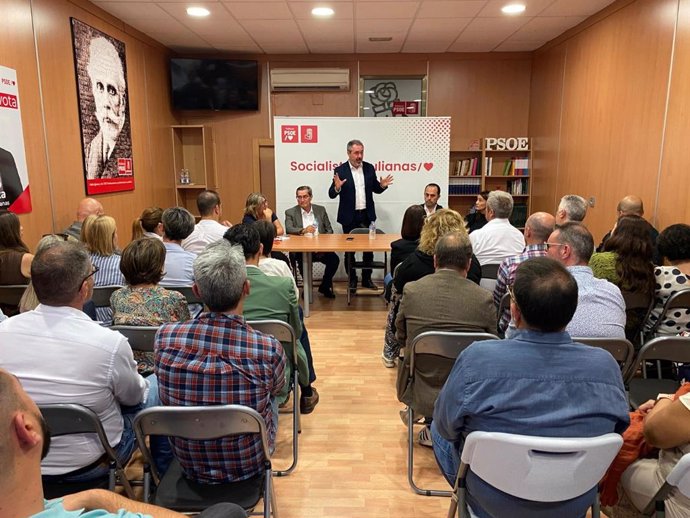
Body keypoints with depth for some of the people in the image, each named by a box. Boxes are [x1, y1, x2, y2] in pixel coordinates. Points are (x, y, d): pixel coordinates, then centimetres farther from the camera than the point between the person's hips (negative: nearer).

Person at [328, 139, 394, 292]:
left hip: (367, 215, 3)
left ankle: (367, 279, 23)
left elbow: (375, 189, 12)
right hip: (349, 217, -3)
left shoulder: (369, 168, 3)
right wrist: (337, 187, -30)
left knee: (369, 248, 10)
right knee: (349, 250, 7)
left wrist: (382, 185, -10)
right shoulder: (340, 170, -8)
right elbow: (331, 194, -9)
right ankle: (352, 280, 21)